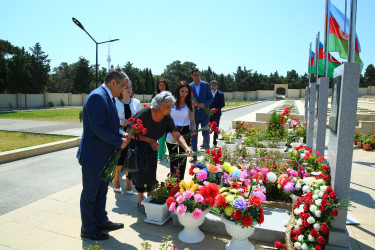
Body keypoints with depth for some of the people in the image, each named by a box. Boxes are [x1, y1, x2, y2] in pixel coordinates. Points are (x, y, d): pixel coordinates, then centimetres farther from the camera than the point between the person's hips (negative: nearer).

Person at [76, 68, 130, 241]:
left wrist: (121, 134, 0)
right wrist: (119, 142, -18)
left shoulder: (109, 97, 11)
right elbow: (98, 128, -26)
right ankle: (88, 229, 25)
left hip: (104, 155, 10)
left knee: (101, 191, 21)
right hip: (93, 155, -10)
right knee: (90, 193, 8)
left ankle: (101, 221, 38)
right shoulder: (97, 97, -21)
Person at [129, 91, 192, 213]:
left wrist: (186, 148, -31)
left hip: (152, 149, 5)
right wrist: (149, 140, -28)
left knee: (151, 175, 10)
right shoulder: (144, 113, -29)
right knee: (140, 175, 3)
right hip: (137, 147, -4)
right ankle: (141, 202, 22)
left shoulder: (167, 118, -15)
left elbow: (177, 135, -16)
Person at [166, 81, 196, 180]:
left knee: (183, 156, 9)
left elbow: (192, 120, 1)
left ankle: (181, 180, 23)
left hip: (184, 132, 1)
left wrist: (193, 129, -19)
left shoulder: (189, 104, 1)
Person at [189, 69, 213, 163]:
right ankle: (194, 155, 14)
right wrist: (191, 103, -16)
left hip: (204, 113, 0)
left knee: (206, 134, 0)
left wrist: (204, 104, -15)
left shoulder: (206, 85, 2)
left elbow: (211, 97, 3)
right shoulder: (189, 86, 3)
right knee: (193, 135, 4)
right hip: (194, 114, 1)